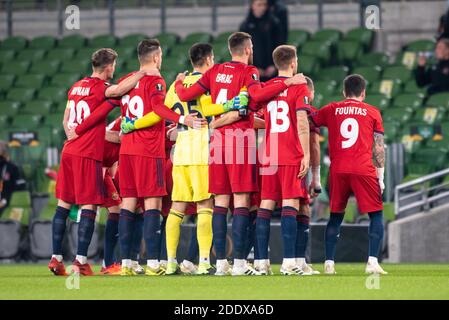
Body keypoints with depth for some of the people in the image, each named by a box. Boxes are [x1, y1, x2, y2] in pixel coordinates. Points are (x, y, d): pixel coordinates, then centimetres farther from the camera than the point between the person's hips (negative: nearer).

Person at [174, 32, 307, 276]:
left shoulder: (216, 71, 11)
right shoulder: (248, 71, -4)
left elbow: (186, 95, 10)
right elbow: (257, 95, -23)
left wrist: (179, 84, 32)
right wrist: (287, 83, -18)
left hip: (218, 139, 5)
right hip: (241, 140, -5)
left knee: (220, 201, 6)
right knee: (241, 201, -5)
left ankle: (220, 262, 4)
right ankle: (239, 262, -11)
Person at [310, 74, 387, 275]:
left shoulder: (331, 110, 12)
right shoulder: (372, 112, 9)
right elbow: (378, 147, 6)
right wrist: (380, 176, 9)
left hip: (337, 171, 2)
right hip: (364, 171, -2)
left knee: (335, 217, 14)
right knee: (376, 215, 6)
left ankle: (329, 262, 6)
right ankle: (372, 262, -8)